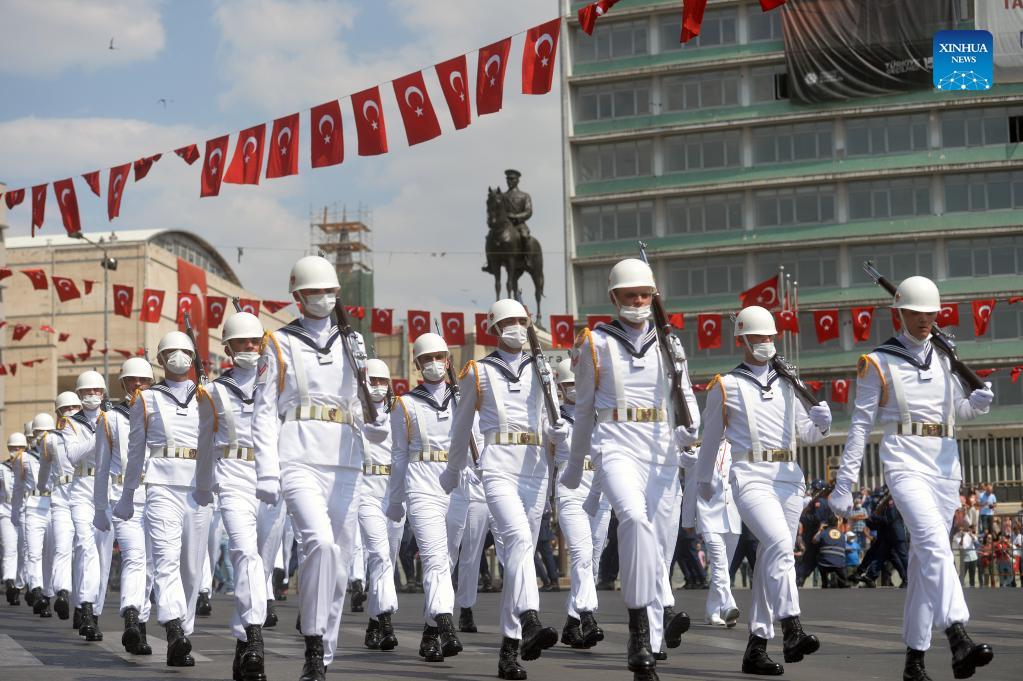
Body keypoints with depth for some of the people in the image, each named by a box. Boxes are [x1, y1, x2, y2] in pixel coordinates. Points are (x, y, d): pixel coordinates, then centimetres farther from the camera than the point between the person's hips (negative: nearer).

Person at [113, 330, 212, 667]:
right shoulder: (147, 400, 14)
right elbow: (135, 451, 18)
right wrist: (126, 498, 19)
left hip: (198, 485, 2)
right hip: (162, 485, -2)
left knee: (192, 566, 2)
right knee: (166, 558, -20)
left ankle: (183, 634, 11)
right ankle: (174, 630, -34)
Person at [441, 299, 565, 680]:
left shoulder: (541, 371, 17)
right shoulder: (478, 372, 8)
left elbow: (552, 425, 19)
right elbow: (462, 425, 18)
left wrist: (559, 430, -6)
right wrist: (453, 472, 25)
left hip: (535, 469, 4)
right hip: (499, 467, -4)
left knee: (521, 552, 3)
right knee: (518, 538, -27)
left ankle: (509, 647, 7)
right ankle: (530, 624, -44)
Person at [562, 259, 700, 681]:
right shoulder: (595, 344, 7)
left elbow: (687, 397, 12)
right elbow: (584, 410, 14)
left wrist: (689, 428, -11)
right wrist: (574, 468, 19)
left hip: (663, 451, 3)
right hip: (617, 445, -3)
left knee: (659, 549, 0)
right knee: (635, 517, -31)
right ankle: (650, 616, -29)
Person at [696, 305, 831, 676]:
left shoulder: (787, 384, 19)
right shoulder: (725, 386, 7)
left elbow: (807, 435, 19)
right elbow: (710, 438, 17)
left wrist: (821, 423, -3)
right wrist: (703, 479, 25)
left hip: (789, 476, 5)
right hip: (750, 476, -5)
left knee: (772, 559, 4)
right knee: (780, 543, -27)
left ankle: (757, 646, 9)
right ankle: (792, 630, -33)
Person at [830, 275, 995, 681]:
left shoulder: (945, 357, 15)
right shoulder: (879, 363, 1)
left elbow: (960, 410, 24)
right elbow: (860, 425, 1)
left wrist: (981, 400, -1)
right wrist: (844, 484, -2)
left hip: (946, 463, 5)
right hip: (905, 461, -5)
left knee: (924, 559, 6)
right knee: (934, 544, -25)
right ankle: (959, 640, -40)